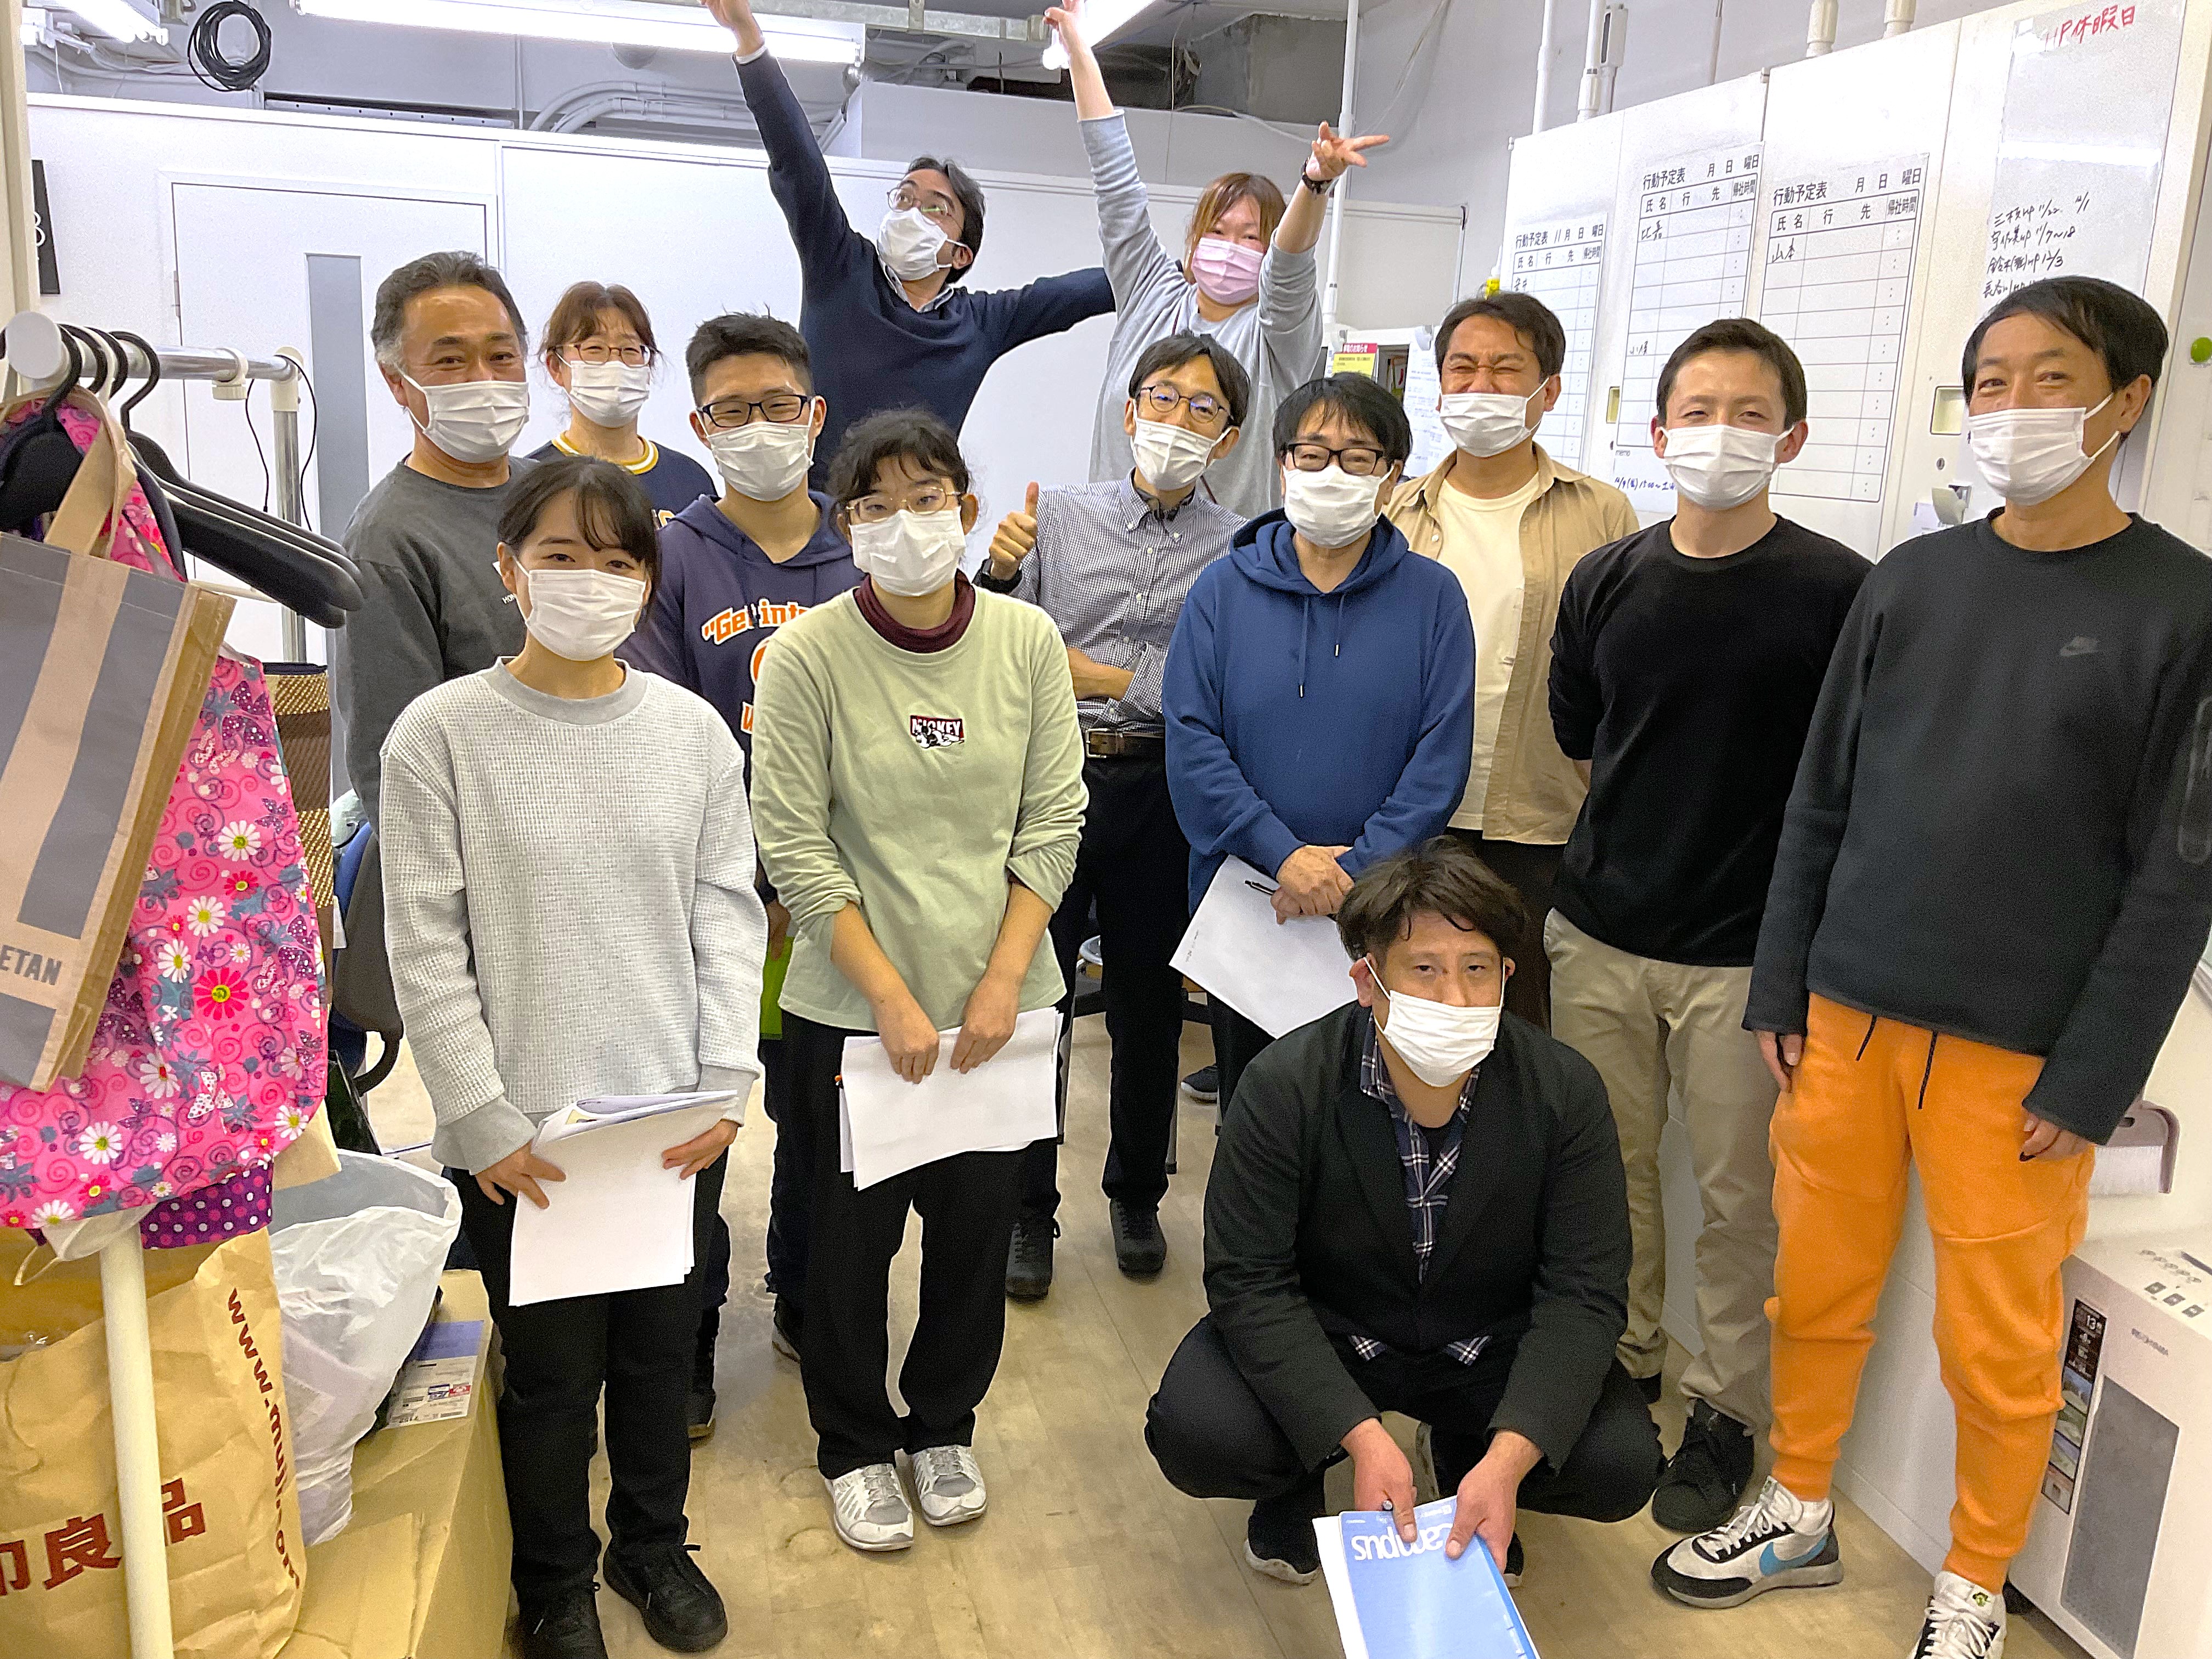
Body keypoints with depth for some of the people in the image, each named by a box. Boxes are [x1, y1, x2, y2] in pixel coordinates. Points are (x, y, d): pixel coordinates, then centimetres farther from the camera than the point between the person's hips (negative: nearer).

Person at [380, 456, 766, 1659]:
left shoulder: (693, 730, 1)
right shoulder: (441, 733, -8)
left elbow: (728, 910, 2)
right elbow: (425, 944, -7)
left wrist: (724, 1081, -5)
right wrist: (480, 1118, -10)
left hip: (674, 1115, 3)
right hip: (521, 1131, -2)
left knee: (661, 1346, 17)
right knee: (551, 1366, 12)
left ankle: (653, 1546, 42)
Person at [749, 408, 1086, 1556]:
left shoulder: (1028, 642, -3)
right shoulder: (807, 655, -11)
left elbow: (1053, 824, -1)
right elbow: (795, 849, -11)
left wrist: (1002, 980, -8)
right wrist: (894, 1000, -13)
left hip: (999, 999, 3)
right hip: (851, 1009, -2)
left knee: (979, 1225, 14)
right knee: (854, 1235, 12)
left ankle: (943, 1425, 40)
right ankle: (855, 1447, 36)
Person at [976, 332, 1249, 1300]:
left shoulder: (1242, 551, 1)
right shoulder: (1058, 515, 4)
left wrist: (1116, 679, -11)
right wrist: (997, 579, -17)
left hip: (1162, 792, 0)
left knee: (1150, 1006, 13)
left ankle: (1137, 1196, 34)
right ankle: (1027, 1209, 22)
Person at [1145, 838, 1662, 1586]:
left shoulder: (1566, 1091, -18)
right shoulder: (1284, 1087, -23)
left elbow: (1584, 1293, -18)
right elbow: (1248, 1281, -22)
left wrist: (1509, 1457, -32)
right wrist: (1359, 1435, -33)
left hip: (1492, 1347, 2)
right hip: (1321, 1338, -1)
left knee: (1621, 1466, -21)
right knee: (1196, 1434, -27)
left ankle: (1469, 1464, 13)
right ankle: (1296, 1485, 10)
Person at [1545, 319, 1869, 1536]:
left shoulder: (1838, 592, -8)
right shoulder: (1606, 583, 3)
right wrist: (1652, 837, 10)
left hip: (1748, 953, -3)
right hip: (1599, 934, 4)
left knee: (1739, 1194, 9)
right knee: (1610, 1166, 15)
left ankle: (1725, 1410, 27)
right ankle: (1621, 1360, 36)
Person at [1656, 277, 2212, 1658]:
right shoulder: (1914, 580, 6)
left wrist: (2089, 1081, -9)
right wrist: (1783, 991, 6)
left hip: (2020, 1053, -3)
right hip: (1848, 1018, 3)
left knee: (2000, 1345, 8)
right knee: (1818, 1291, 13)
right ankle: (1800, 1517, 34)